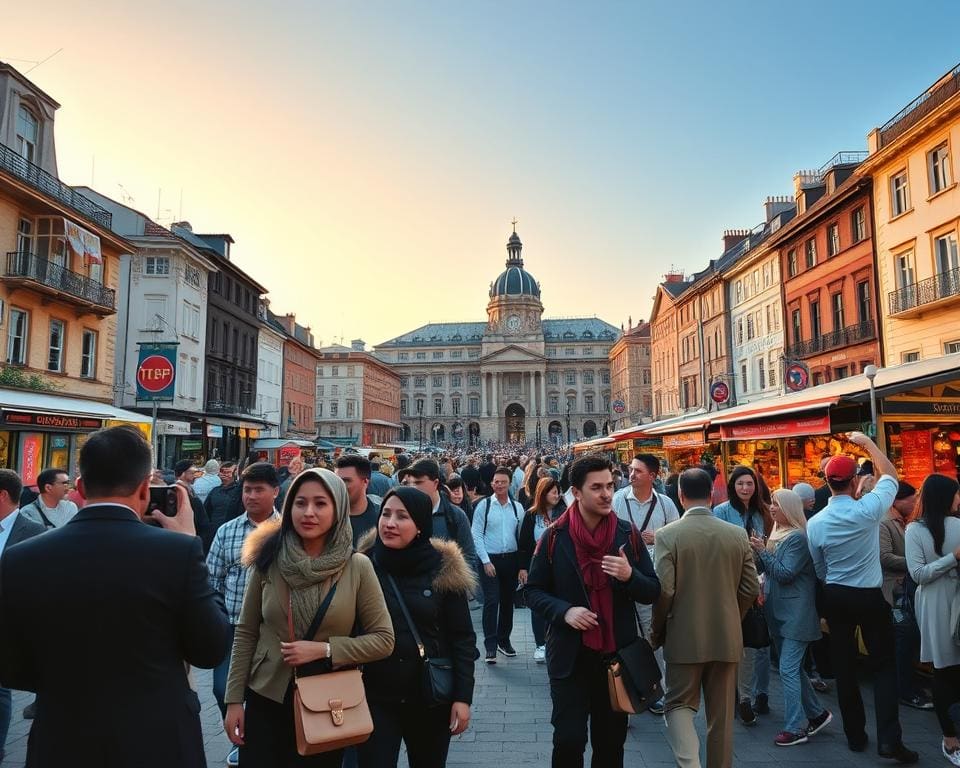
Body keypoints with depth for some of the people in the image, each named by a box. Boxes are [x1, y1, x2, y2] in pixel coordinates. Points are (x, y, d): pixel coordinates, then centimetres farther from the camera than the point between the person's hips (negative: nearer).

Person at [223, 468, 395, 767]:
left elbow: (383, 640, -8)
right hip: (266, 700, 1)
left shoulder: (358, 567, -11)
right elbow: (245, 633, 1)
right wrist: (234, 699, -1)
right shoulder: (269, 560, -7)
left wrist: (324, 649, -18)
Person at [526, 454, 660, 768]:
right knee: (569, 740, 4)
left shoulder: (627, 534, -3)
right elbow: (533, 591, -1)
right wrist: (564, 611, -19)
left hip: (618, 653, 2)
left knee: (611, 742, 17)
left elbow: (653, 592, 1)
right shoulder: (555, 536, -8)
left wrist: (630, 575, -20)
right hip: (570, 655, -2)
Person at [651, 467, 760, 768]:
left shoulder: (668, 534, -14)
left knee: (679, 704, 11)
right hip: (728, 636, 3)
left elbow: (663, 591, -17)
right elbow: (751, 588, 1)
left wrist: (657, 632, -1)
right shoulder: (738, 534, -2)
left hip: (685, 637, -3)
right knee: (722, 713, 16)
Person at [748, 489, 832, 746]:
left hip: (795, 614, -9)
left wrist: (762, 551, -17)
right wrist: (757, 553, -4)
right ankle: (817, 714, 31)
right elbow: (765, 569, 12)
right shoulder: (777, 533, 10)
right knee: (793, 667, 17)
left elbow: (785, 573, -19)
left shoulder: (798, 537, -15)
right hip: (778, 611, 9)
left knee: (788, 669, -7)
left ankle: (796, 728, 2)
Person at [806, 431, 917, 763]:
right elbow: (891, 475, 3)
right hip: (870, 597, -2)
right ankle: (889, 738, 4)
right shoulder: (868, 509, -17)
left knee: (844, 665, 11)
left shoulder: (814, 523, -9)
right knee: (885, 664, 9)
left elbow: (820, 571, 4)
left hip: (835, 597, 3)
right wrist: (867, 442, 10)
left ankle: (855, 735, 22)